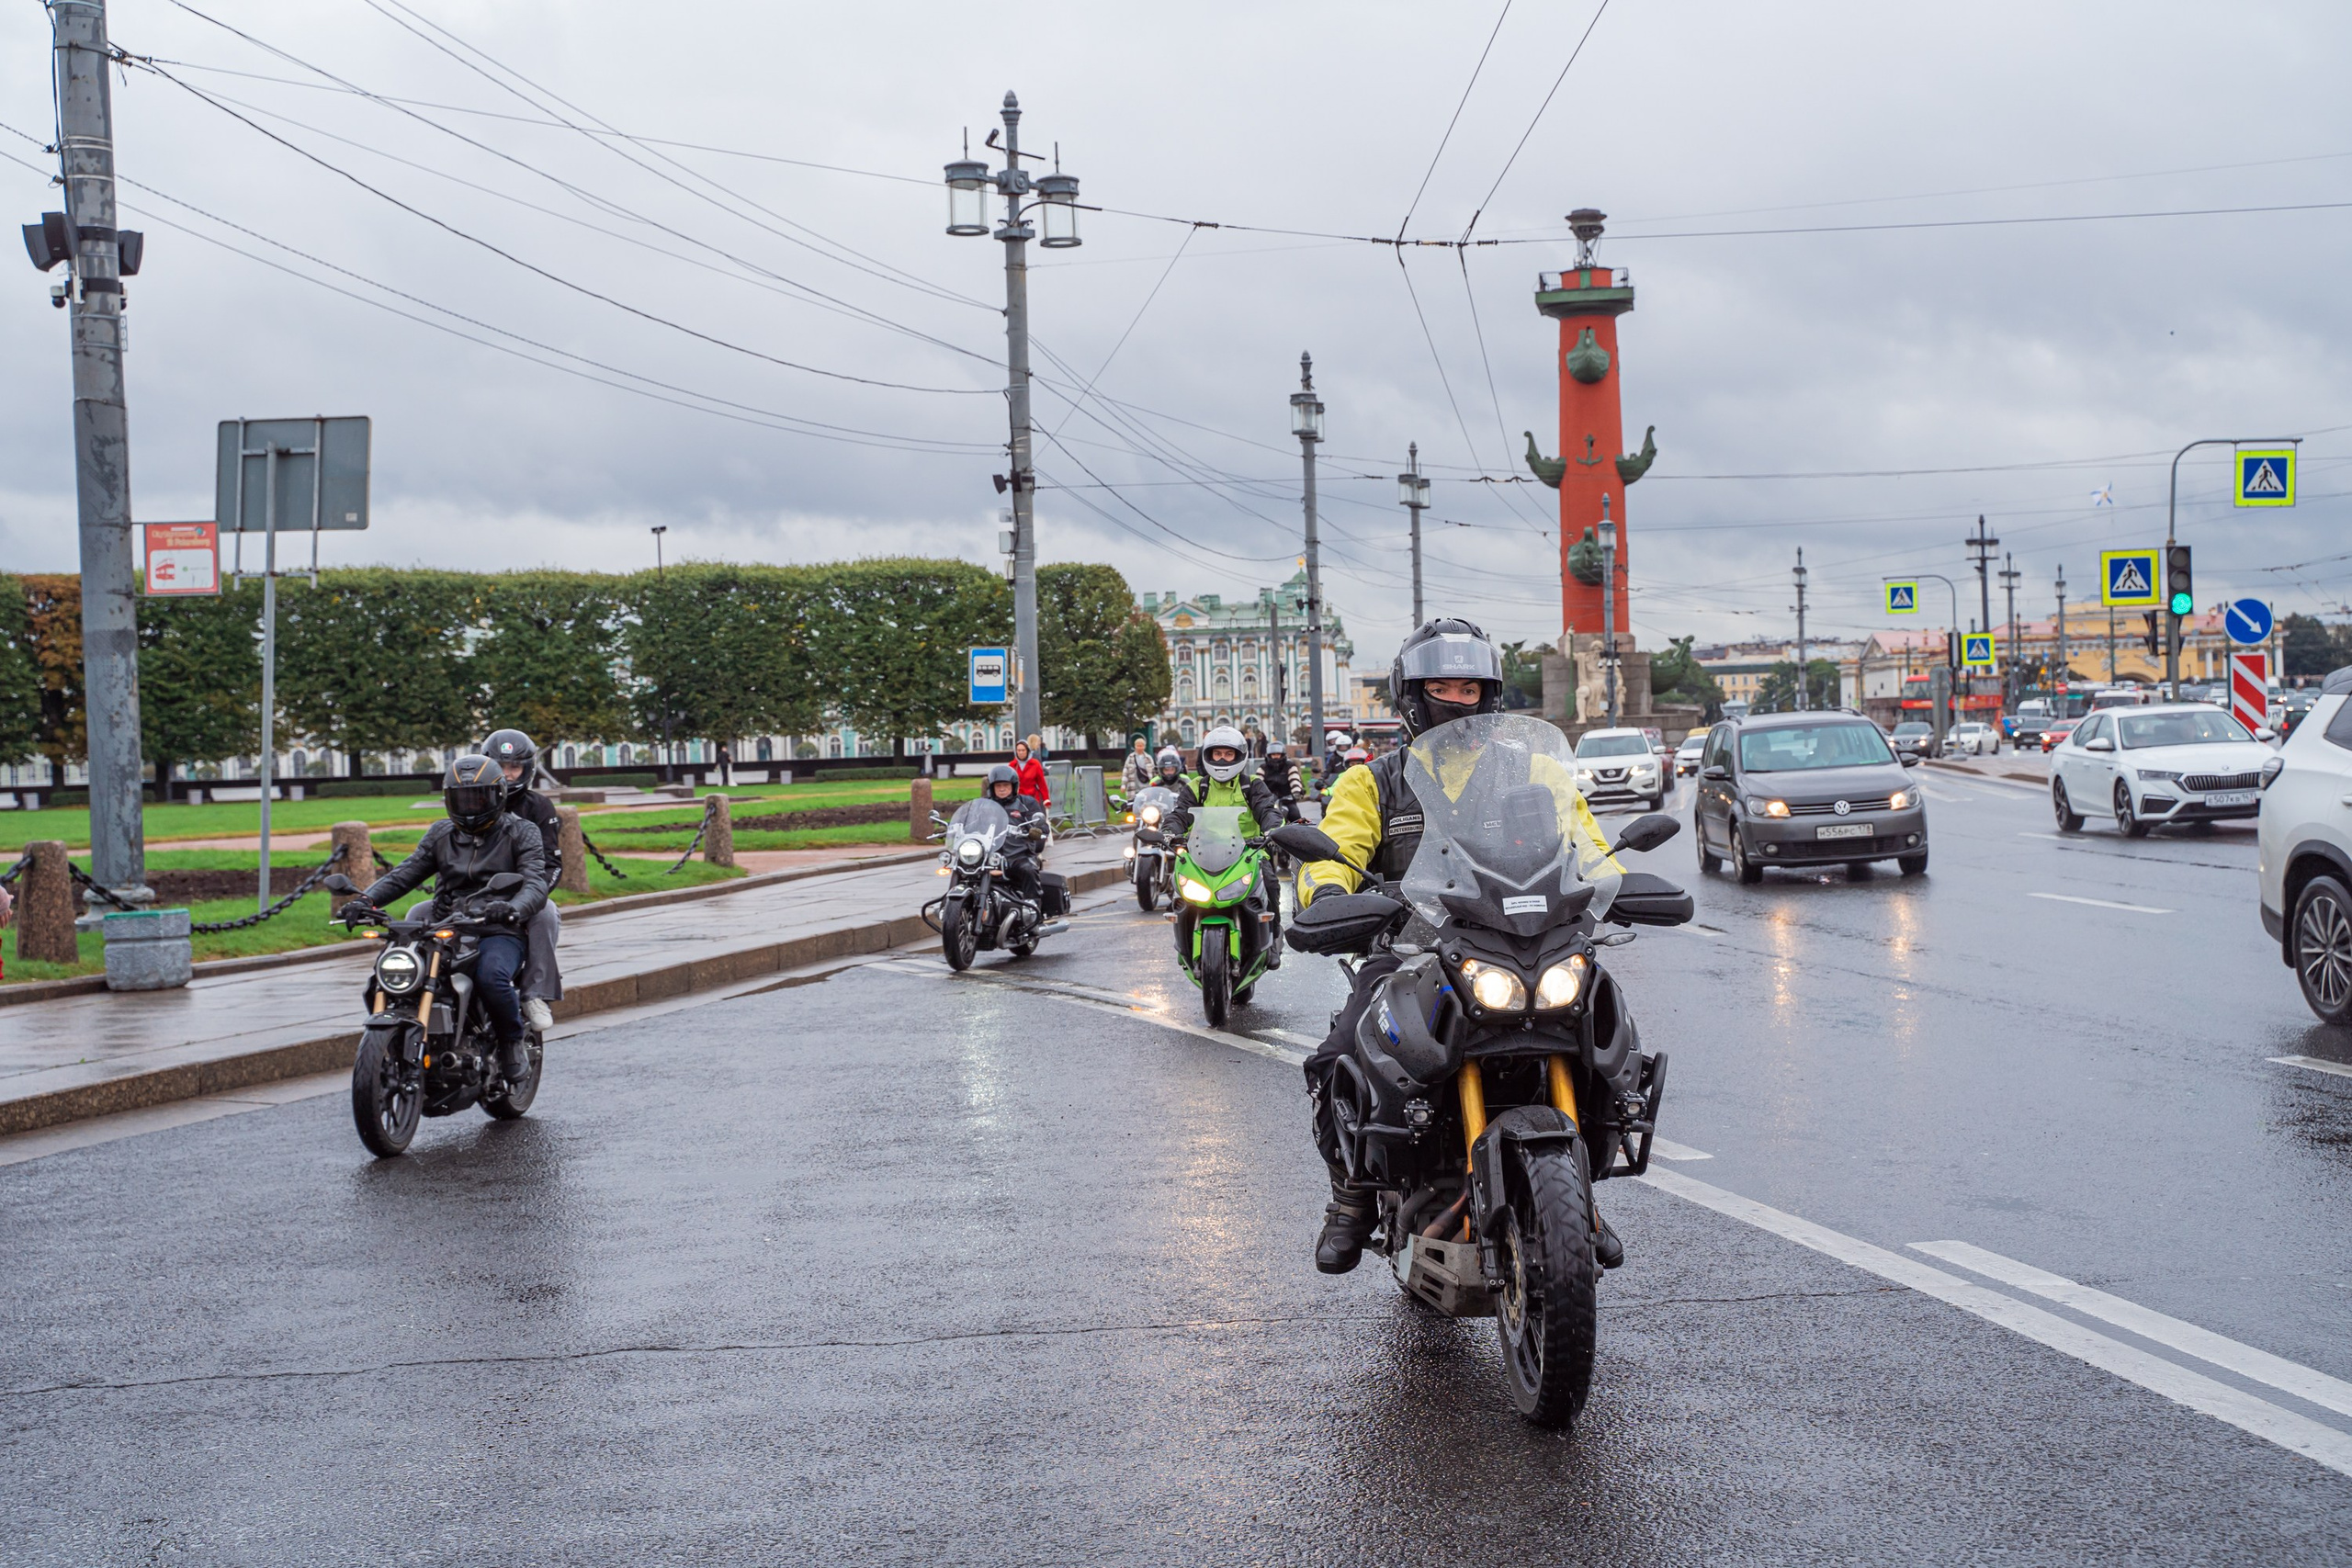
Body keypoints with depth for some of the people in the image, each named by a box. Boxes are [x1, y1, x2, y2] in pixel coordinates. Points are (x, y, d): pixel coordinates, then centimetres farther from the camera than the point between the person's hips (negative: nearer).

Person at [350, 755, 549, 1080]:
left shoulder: (520, 833, 6)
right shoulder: (441, 834, 20)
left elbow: (536, 883, -10)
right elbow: (406, 873, 11)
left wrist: (512, 909, -33)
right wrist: (367, 899, -10)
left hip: (499, 932, -4)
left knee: (491, 977, -36)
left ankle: (511, 1041, -9)